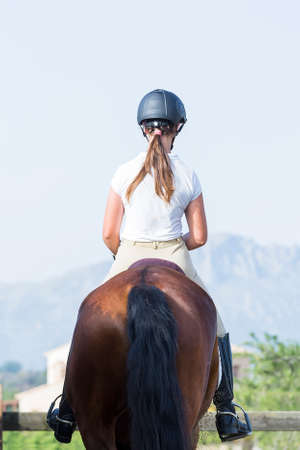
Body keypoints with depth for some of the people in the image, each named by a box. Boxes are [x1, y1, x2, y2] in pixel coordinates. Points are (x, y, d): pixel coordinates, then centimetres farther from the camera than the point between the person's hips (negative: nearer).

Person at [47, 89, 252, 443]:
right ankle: (226, 414, 17)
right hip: (176, 265, 0)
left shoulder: (125, 173, -5)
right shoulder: (189, 177, -3)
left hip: (128, 263, 0)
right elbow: (199, 237, 1)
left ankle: (67, 414, 21)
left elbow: (108, 234, -2)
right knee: (215, 329, 21)